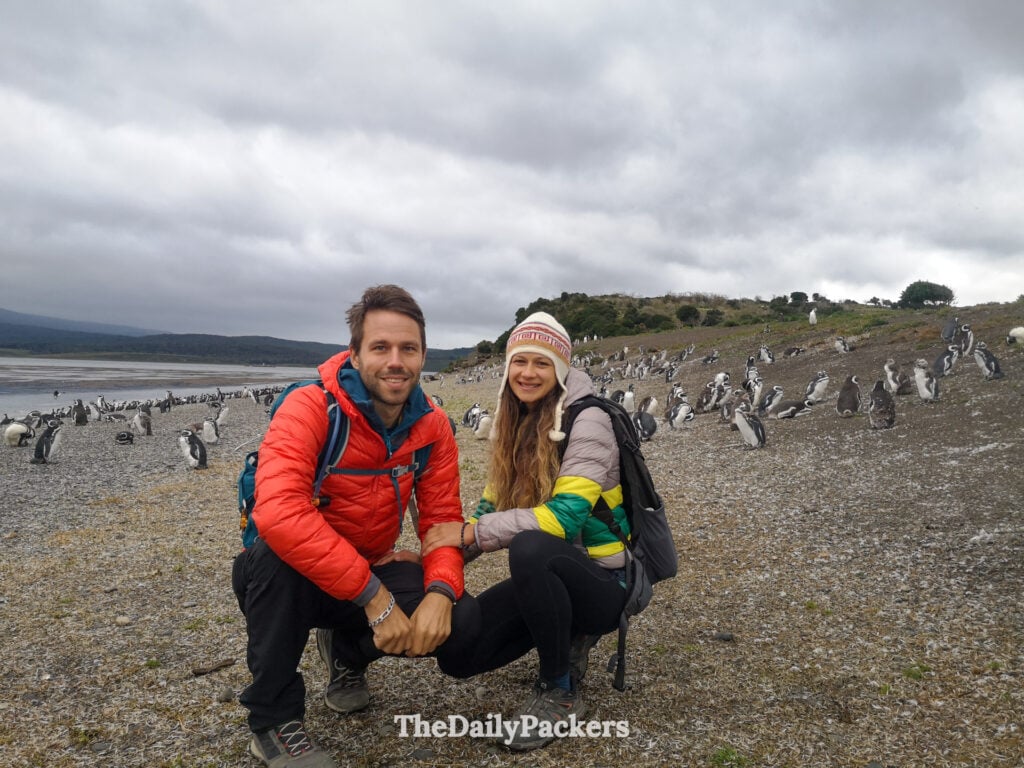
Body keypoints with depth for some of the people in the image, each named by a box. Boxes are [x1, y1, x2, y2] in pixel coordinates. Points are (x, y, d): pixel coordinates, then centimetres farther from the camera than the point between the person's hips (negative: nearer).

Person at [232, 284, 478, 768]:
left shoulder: (431, 425, -8)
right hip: (286, 579, -4)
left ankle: (347, 650, 15)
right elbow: (278, 513, -40)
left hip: (372, 574, 4)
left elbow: (442, 520, -7)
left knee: (460, 620, -19)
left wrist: (440, 593, -28)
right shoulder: (309, 409, -26)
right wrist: (374, 595, -38)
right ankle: (273, 719, -13)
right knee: (279, 552, -38)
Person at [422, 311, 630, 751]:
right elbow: (491, 509, 6)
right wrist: (435, 556, -9)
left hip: (603, 581, -6)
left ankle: (561, 691, -13)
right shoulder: (514, 428, 4)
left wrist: (470, 533, -27)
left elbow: (565, 515, -28)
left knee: (530, 548, -37)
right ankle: (566, 639, 14)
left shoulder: (587, 421, -17)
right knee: (456, 652, -11)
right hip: (547, 577, 7)